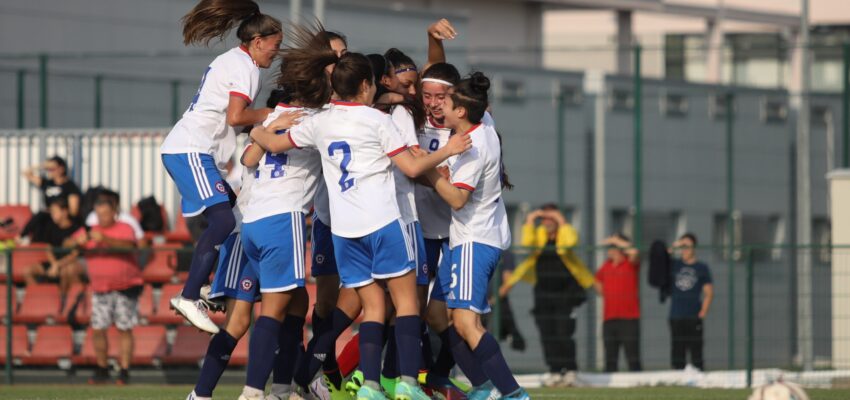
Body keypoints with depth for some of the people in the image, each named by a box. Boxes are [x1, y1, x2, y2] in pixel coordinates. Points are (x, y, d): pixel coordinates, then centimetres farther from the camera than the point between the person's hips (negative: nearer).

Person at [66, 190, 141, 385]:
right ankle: (102, 371, 12)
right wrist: (77, 241, -28)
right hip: (100, 289, 4)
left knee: (125, 329, -4)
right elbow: (67, 244, -4)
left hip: (125, 287, -4)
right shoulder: (89, 231, 5)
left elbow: (128, 245, -27)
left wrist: (104, 239, -41)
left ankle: (124, 372, -1)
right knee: (97, 330, 0)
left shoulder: (124, 229, -6)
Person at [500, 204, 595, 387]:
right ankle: (555, 371, 7)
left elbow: (570, 241, -25)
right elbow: (527, 243, -12)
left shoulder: (565, 231, -2)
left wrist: (561, 221, -19)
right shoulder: (539, 233, 8)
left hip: (566, 290, -4)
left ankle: (570, 370, -3)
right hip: (543, 292, 4)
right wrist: (530, 222, -11)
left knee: (564, 333, -11)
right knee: (547, 334, 0)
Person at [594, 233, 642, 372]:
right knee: (610, 359, 10)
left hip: (629, 317, -6)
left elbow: (634, 252, -28)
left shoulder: (631, 264, -5)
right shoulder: (607, 265, 12)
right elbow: (597, 281, 30)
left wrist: (616, 241, -16)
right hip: (609, 317, 6)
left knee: (633, 359, -7)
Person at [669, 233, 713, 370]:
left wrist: (703, 312, -7)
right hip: (676, 317, 3)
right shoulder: (674, 265, 11)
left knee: (696, 354, -4)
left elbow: (709, 292, 3)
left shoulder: (702, 268, 5)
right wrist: (671, 249, -8)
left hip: (694, 318, -3)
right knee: (677, 354, 4)